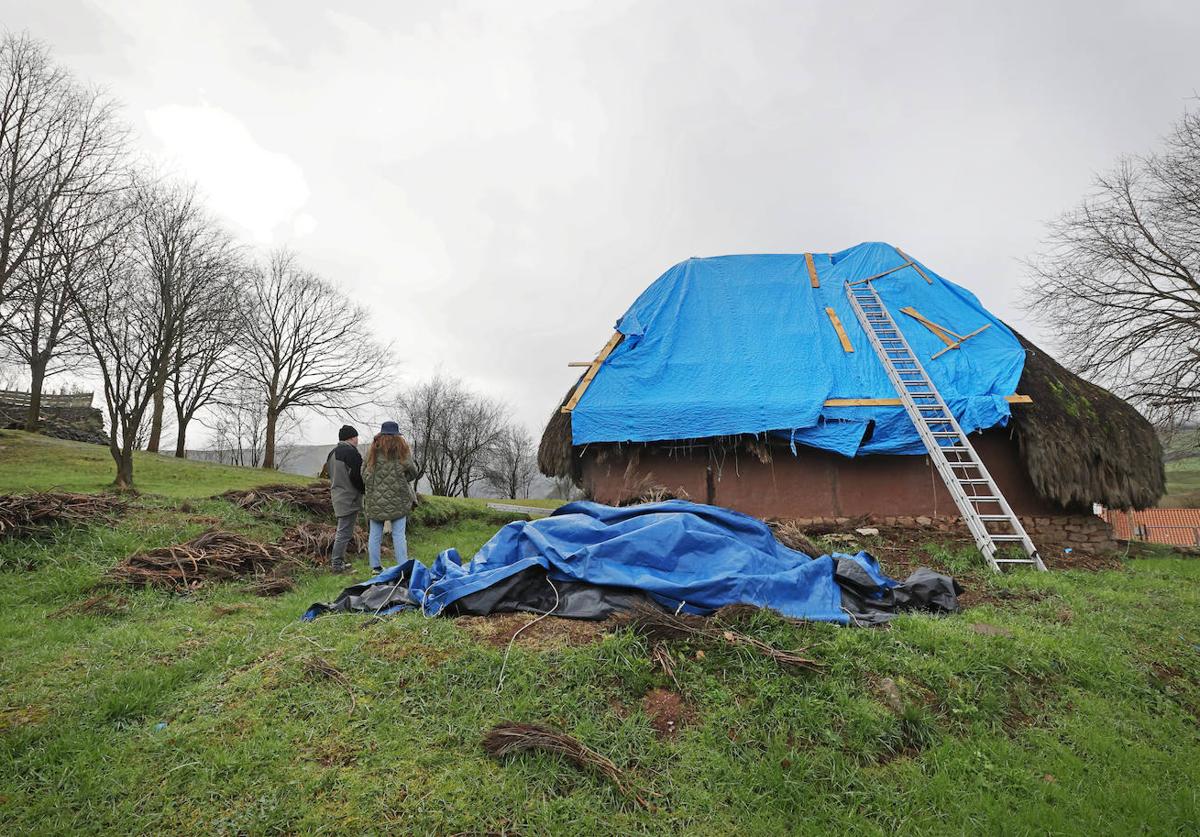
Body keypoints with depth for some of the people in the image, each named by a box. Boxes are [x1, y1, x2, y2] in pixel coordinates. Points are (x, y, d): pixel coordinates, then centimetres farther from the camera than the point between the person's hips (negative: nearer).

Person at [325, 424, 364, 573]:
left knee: (342, 530, 19)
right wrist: (365, 489, -4)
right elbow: (357, 476, -19)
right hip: (349, 499, -10)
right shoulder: (351, 452, -16)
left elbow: (329, 473, 21)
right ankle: (337, 564, -2)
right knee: (345, 532, -5)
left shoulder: (332, 453, 15)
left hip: (337, 497, 10)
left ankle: (337, 561, 25)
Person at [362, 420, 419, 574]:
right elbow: (412, 473, 0)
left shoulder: (373, 449, 1)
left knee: (375, 534, 10)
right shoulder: (402, 448, -4)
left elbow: (364, 473, 2)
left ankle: (375, 566, 16)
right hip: (398, 498, -2)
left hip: (375, 499, 2)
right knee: (398, 534, 2)